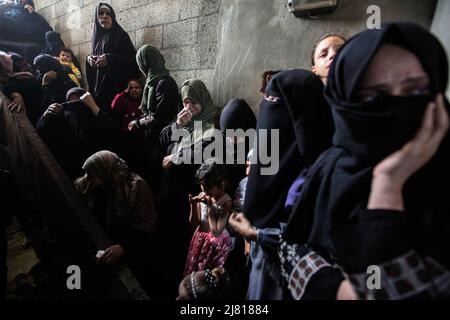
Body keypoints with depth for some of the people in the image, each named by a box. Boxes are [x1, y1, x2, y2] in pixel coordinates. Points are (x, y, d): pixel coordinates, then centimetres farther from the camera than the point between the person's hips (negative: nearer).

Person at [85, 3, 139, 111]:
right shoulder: (97, 36, 16)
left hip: (116, 85, -5)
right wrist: (88, 58, 1)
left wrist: (109, 59, -20)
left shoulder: (121, 35, 0)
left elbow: (132, 59, -9)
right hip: (98, 86, 5)